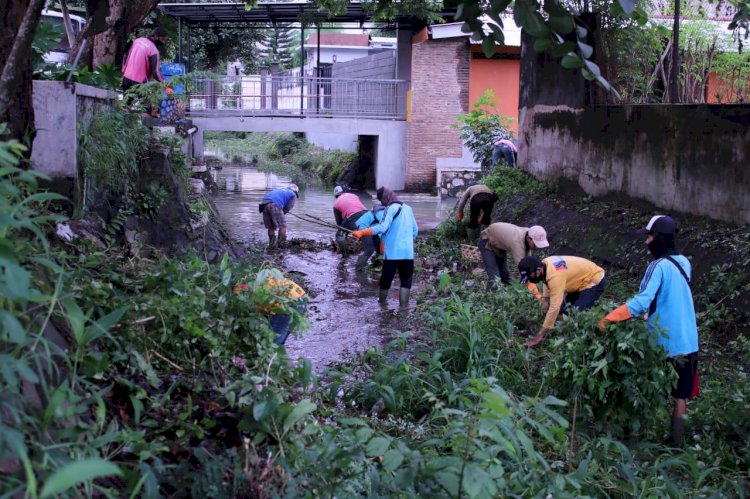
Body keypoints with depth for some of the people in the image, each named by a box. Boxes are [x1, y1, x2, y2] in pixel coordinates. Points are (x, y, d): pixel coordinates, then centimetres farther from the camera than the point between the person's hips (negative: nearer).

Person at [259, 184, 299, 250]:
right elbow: (287, 208, 12)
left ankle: (272, 244, 18)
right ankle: (281, 244, 3)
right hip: (275, 206, -6)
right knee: (282, 226, 6)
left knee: (271, 227, 16)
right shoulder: (293, 195, 22)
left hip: (264, 203, 6)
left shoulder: (279, 190, 39)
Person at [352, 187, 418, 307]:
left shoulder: (391, 208, -8)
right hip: (408, 252, 5)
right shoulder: (408, 208, 13)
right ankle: (403, 307, 0)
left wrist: (361, 232, -20)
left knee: (386, 280, 12)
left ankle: (381, 304, 26)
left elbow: (382, 227, -20)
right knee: (406, 281, 8)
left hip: (392, 252, -5)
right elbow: (415, 231, 16)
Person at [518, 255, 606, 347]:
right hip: (581, 280, 9)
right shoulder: (544, 264, -12)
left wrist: (539, 336, -39)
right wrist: (545, 299, -6)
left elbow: (554, 307, -41)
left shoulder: (555, 275, -38)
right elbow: (548, 283, 12)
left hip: (594, 281, -9)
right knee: (564, 310, 6)